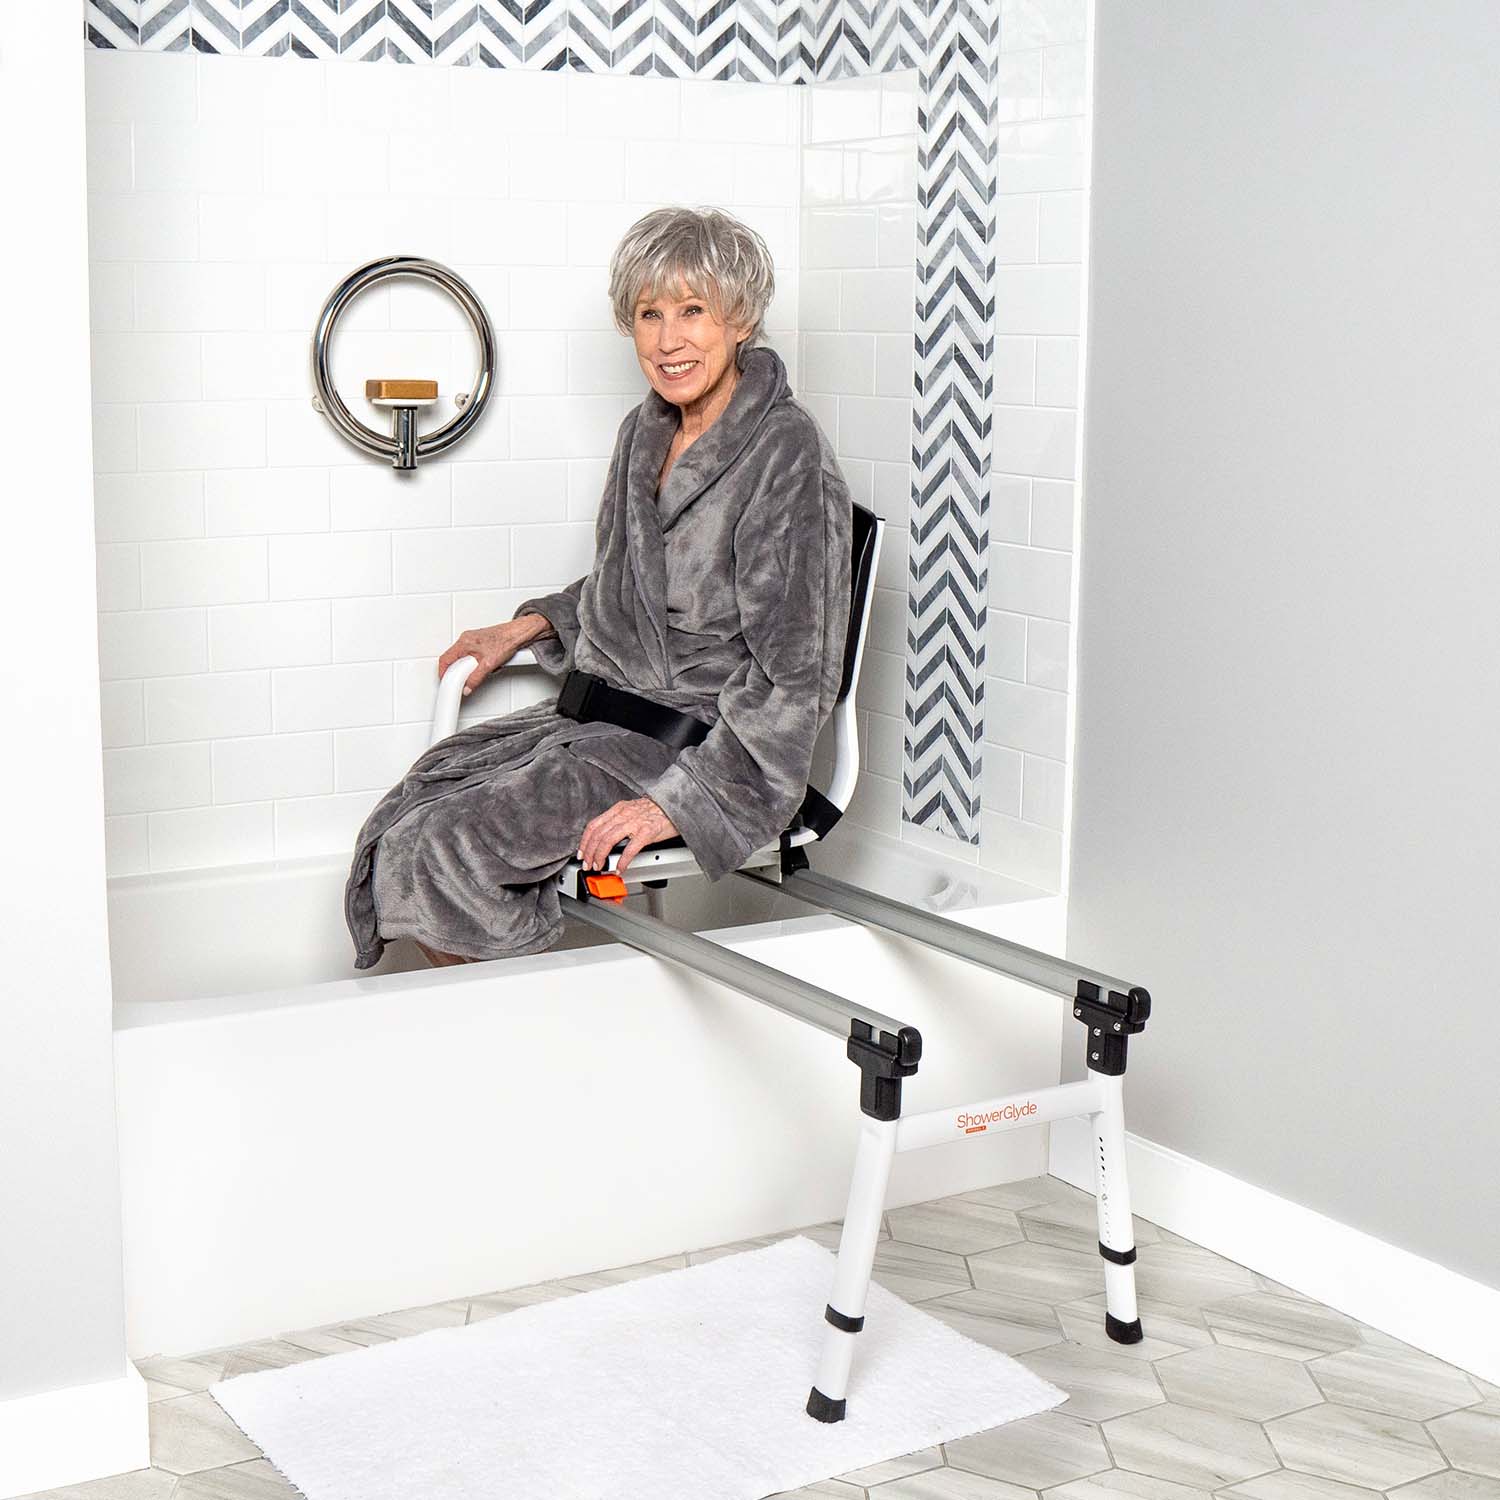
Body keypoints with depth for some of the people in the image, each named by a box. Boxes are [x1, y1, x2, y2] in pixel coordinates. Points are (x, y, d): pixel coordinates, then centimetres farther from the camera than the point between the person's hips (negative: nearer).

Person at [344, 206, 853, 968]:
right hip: (610, 712, 8)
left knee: (451, 850, -20)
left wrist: (683, 799, -23)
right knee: (406, 819, -7)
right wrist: (527, 628, 18)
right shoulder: (645, 431, 9)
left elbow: (795, 675, -18)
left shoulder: (786, 453, -16)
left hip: (705, 737, -8)